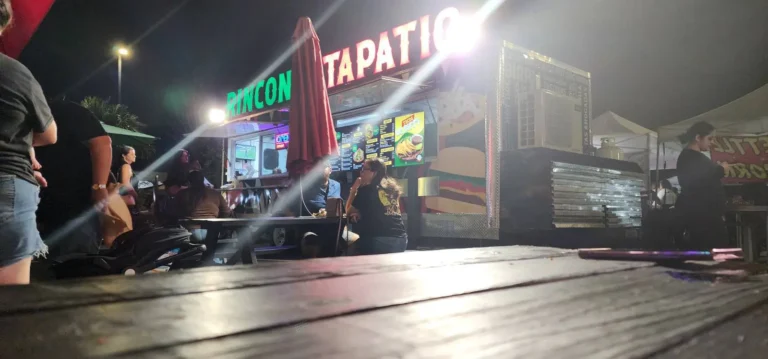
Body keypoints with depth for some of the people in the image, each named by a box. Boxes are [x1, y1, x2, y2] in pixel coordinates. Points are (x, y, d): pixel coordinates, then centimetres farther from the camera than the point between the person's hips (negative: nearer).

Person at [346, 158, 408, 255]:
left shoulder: (366, 189, -5)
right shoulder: (391, 188, 16)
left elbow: (349, 211, 8)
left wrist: (354, 189, 11)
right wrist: (361, 213, 13)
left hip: (380, 240, -7)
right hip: (401, 239, 7)